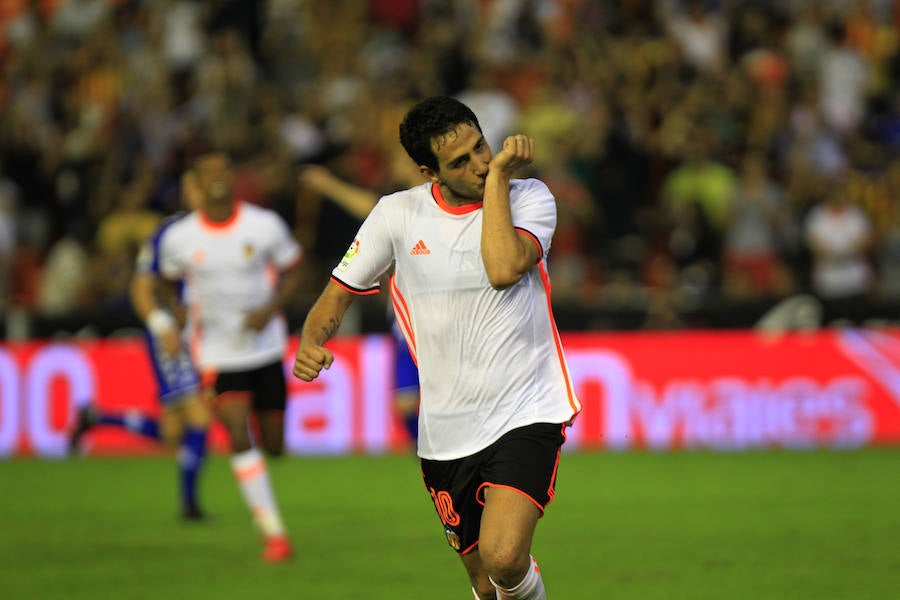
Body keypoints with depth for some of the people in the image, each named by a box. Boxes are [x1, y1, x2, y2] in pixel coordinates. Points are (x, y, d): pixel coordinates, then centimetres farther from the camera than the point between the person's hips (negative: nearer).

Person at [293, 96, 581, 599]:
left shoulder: (529, 197, -5)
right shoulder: (397, 214, 1)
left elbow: (503, 269, -24)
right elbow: (340, 293, 9)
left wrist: (498, 178, -17)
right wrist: (310, 344, -12)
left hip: (525, 413, -3)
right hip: (445, 434, 3)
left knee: (503, 558, -24)